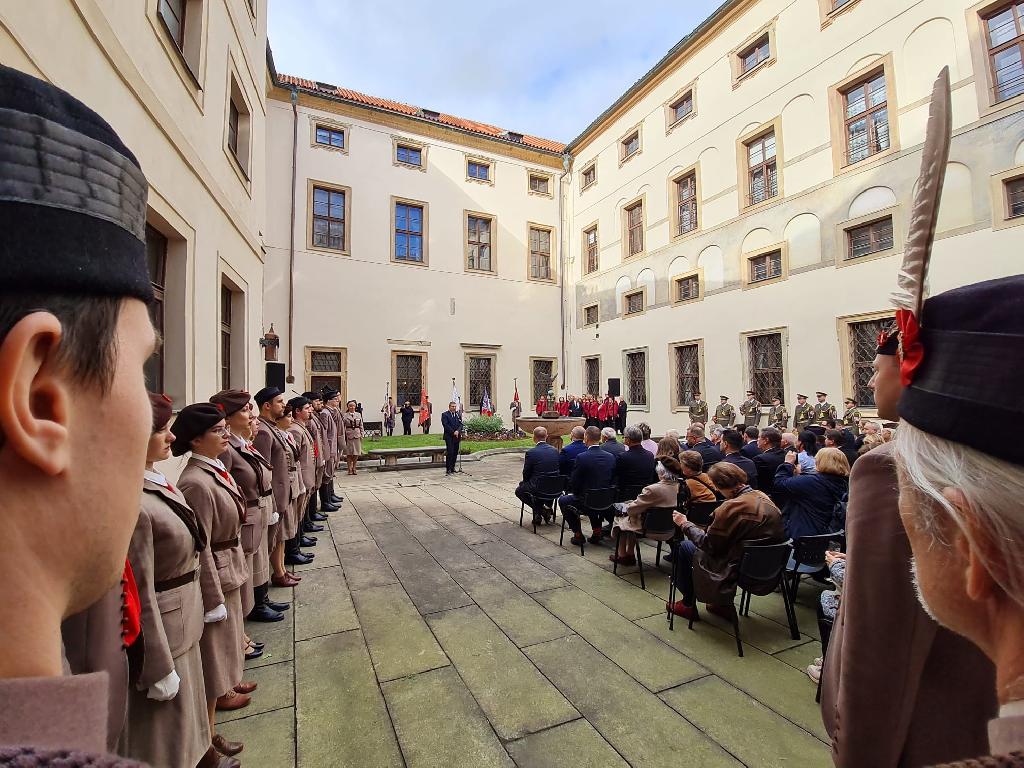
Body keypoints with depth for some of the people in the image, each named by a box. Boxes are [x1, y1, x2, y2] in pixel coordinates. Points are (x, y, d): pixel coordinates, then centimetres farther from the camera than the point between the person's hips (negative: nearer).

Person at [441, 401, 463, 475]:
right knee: (450, 452, -9)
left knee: (455, 453, 6)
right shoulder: (445, 414, 0)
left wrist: (458, 431, -12)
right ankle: (448, 469, -4)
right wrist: (453, 432, -14)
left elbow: (461, 424, 7)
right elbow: (445, 425, -9)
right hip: (449, 436, -5)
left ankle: (452, 468, 15)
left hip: (457, 436, 5)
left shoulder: (458, 414, 15)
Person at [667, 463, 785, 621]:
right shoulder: (763, 497, -1)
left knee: (683, 547, 8)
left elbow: (708, 544, -15)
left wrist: (685, 524, -2)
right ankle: (724, 604, 27)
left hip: (740, 571, -8)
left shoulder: (732, 507, -26)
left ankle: (688, 605, 22)